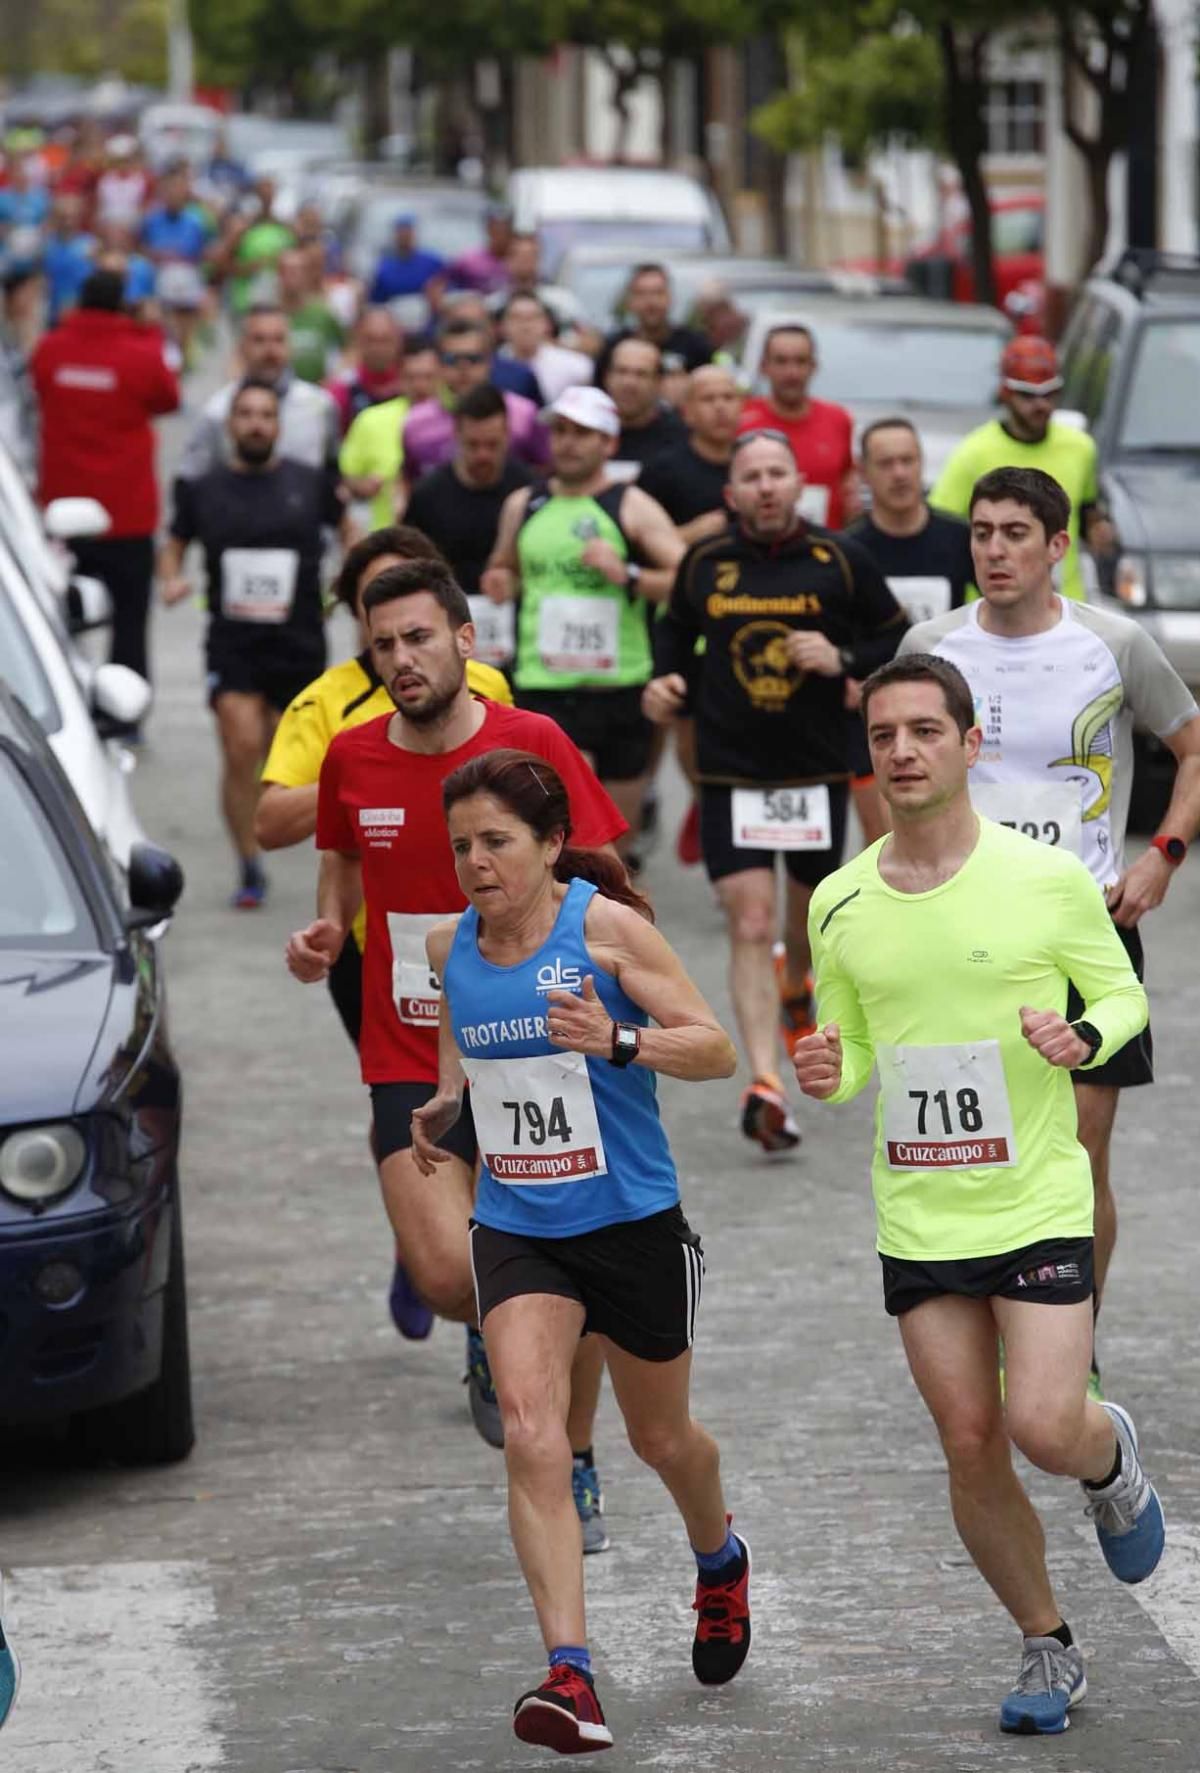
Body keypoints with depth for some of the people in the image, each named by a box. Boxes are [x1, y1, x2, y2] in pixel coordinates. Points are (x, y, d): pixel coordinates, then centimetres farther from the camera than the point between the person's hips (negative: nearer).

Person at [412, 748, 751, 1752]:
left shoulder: (606, 926, -13)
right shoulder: (451, 947, 1)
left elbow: (716, 1049, -14)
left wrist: (617, 1040, -31)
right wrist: (442, 1108, 2)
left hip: (633, 1223, -3)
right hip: (515, 1227, 3)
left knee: (660, 1438, 17)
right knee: (531, 1434, -19)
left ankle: (721, 1561, 52)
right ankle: (571, 1677, -24)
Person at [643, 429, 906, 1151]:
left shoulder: (840, 561, -4)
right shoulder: (704, 564, 0)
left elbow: (900, 642, 2)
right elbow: (675, 630, 19)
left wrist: (843, 660, -15)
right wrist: (667, 682, 0)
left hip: (818, 769, 1)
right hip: (730, 773, -1)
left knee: (810, 900, 20)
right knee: (750, 924, -12)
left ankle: (795, 985, 56)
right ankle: (765, 1085, -19)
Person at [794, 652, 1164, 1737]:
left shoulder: (1048, 878, -7)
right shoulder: (840, 904, 2)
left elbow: (1124, 992, 5)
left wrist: (1084, 1036, -17)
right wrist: (826, 1076, -9)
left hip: (1039, 1205, -3)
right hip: (917, 1224, 3)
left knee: (1043, 1425, -15)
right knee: (971, 1449, 4)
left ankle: (1111, 1458, 22)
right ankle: (1047, 1649, 22)